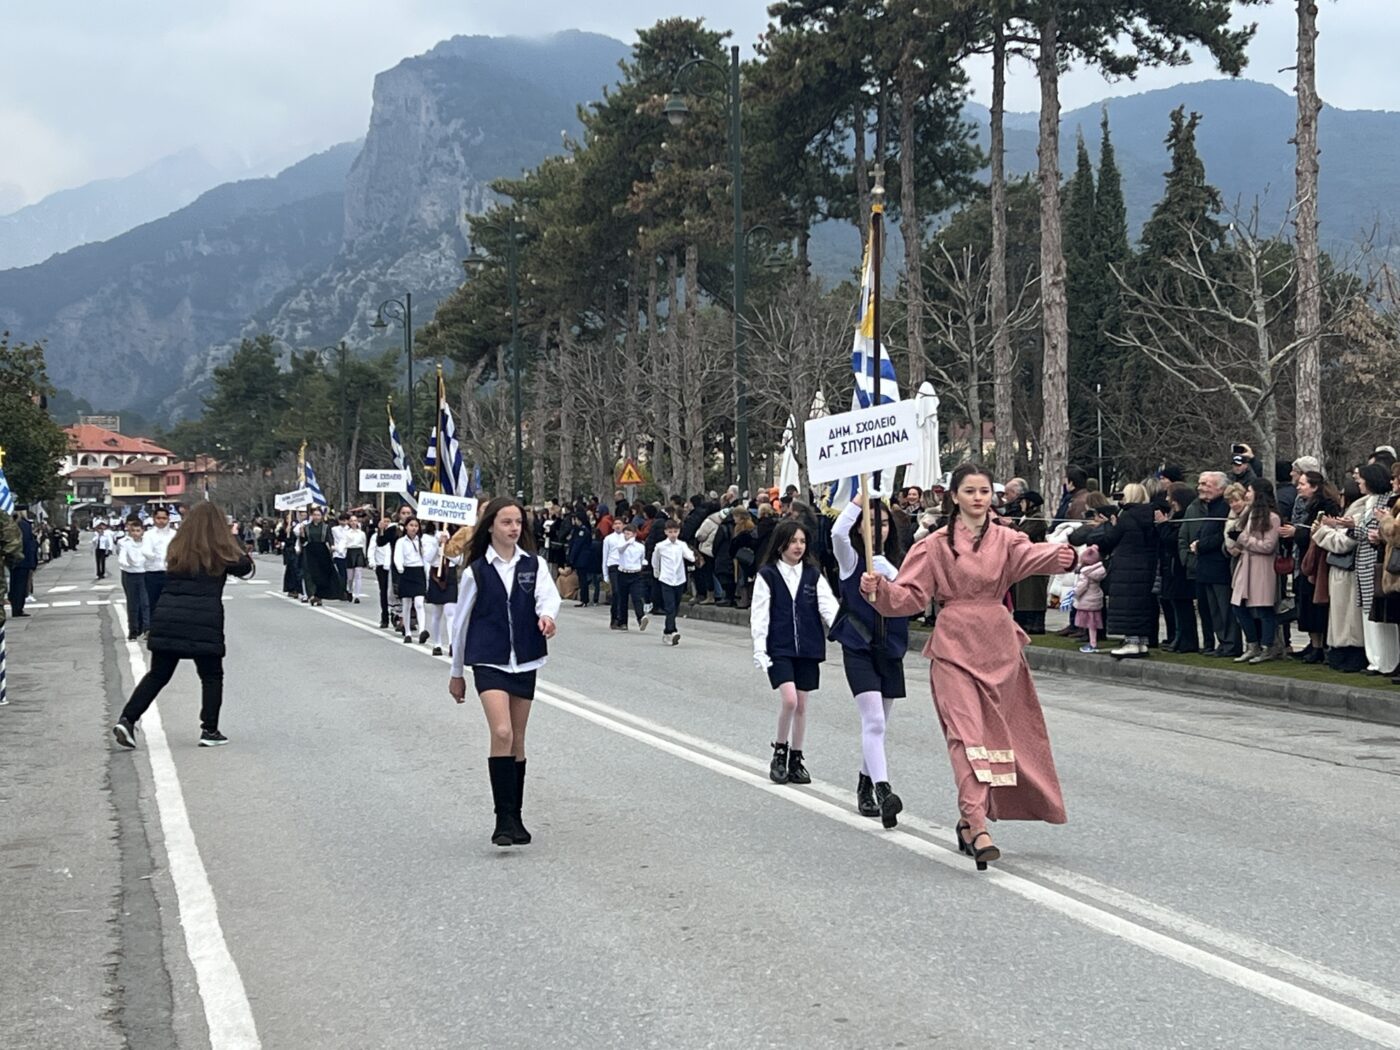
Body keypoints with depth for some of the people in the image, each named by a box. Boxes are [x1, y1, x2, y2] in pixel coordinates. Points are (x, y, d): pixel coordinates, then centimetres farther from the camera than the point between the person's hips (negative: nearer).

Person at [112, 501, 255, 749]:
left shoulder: (176, 549, 8)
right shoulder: (220, 552, -3)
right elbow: (246, 568, 7)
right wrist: (235, 541, 19)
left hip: (167, 618, 4)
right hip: (203, 622, -4)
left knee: (158, 674, 11)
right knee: (211, 676, 11)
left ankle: (127, 720, 1)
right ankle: (209, 731, 9)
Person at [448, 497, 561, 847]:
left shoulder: (533, 564, 5)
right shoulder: (477, 571, 0)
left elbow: (548, 594, -12)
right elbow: (462, 621, 8)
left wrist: (547, 615, -37)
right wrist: (457, 672, 12)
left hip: (525, 661, 3)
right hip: (488, 661, -3)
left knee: (517, 740, 10)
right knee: (502, 733, -19)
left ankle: (514, 818, 21)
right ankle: (503, 820, -16)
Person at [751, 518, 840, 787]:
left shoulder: (813, 575, 7)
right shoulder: (767, 575, -1)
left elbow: (828, 606, -4)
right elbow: (759, 615, -3)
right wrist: (760, 650, -10)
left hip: (807, 648, 3)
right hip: (779, 648, -3)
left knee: (801, 704, 7)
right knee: (789, 699, -17)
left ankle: (796, 760, 19)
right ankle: (779, 753, 3)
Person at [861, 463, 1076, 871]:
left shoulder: (1006, 541, 6)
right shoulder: (936, 545, 3)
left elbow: (1034, 557, -16)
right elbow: (910, 596, 1)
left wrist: (1065, 556, -39)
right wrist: (878, 588, -19)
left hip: (998, 642, 3)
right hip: (954, 645, -3)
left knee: (998, 731, 8)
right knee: (966, 731, -14)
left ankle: (970, 818, 24)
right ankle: (978, 827, -23)